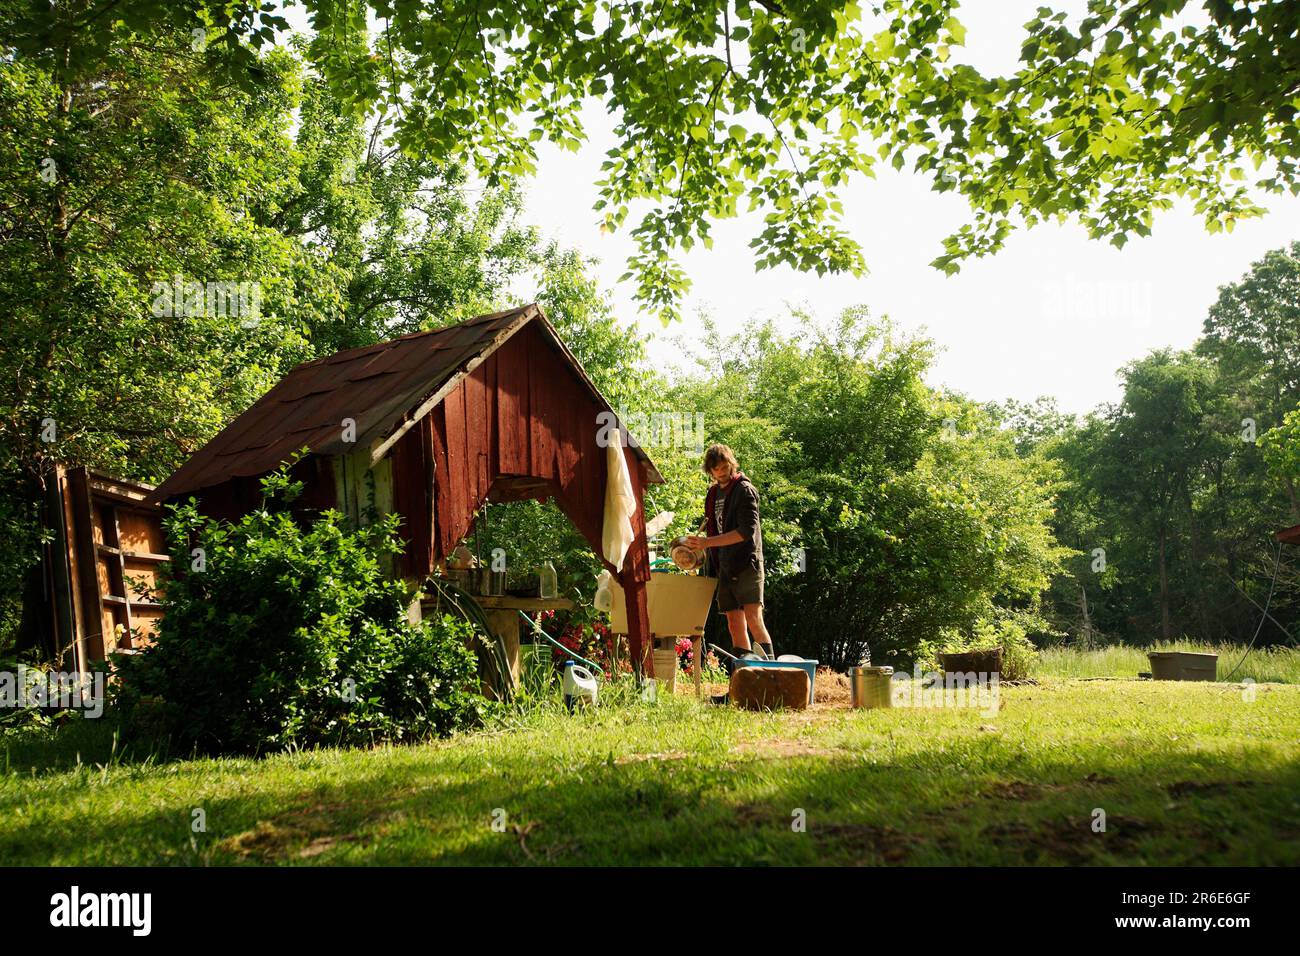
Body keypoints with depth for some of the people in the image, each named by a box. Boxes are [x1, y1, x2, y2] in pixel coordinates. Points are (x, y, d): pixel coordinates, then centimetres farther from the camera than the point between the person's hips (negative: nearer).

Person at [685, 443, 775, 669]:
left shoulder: (744, 490, -5)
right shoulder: (713, 493, 17)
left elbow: (747, 531, -15)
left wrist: (707, 542, -20)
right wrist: (698, 544, 8)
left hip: (746, 564, -7)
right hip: (724, 566, 7)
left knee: (753, 619, -17)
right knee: (735, 624, 6)